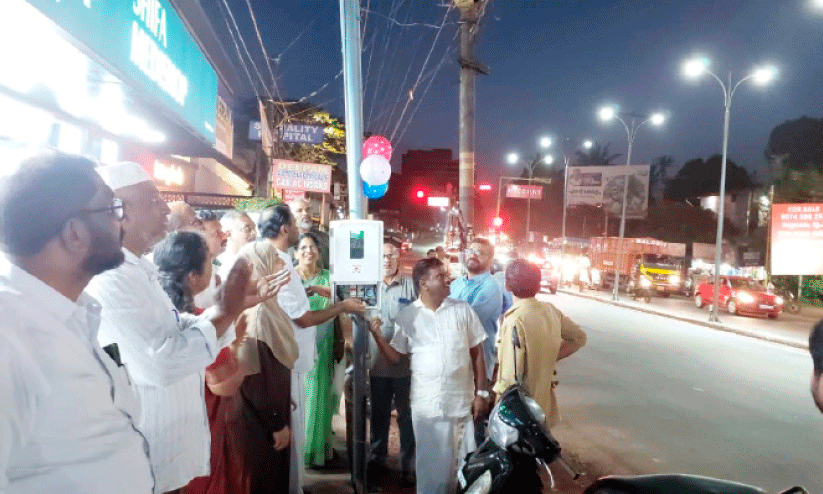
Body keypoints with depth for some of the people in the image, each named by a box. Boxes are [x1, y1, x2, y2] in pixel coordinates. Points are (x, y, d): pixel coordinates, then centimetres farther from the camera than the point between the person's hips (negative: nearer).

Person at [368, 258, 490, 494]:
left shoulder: (463, 310, 0)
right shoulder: (407, 316, -1)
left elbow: (477, 353, 3)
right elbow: (396, 356, 3)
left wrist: (482, 392, 0)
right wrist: (377, 335, -13)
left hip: (462, 402, 1)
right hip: (427, 404, 0)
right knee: (432, 463, 11)